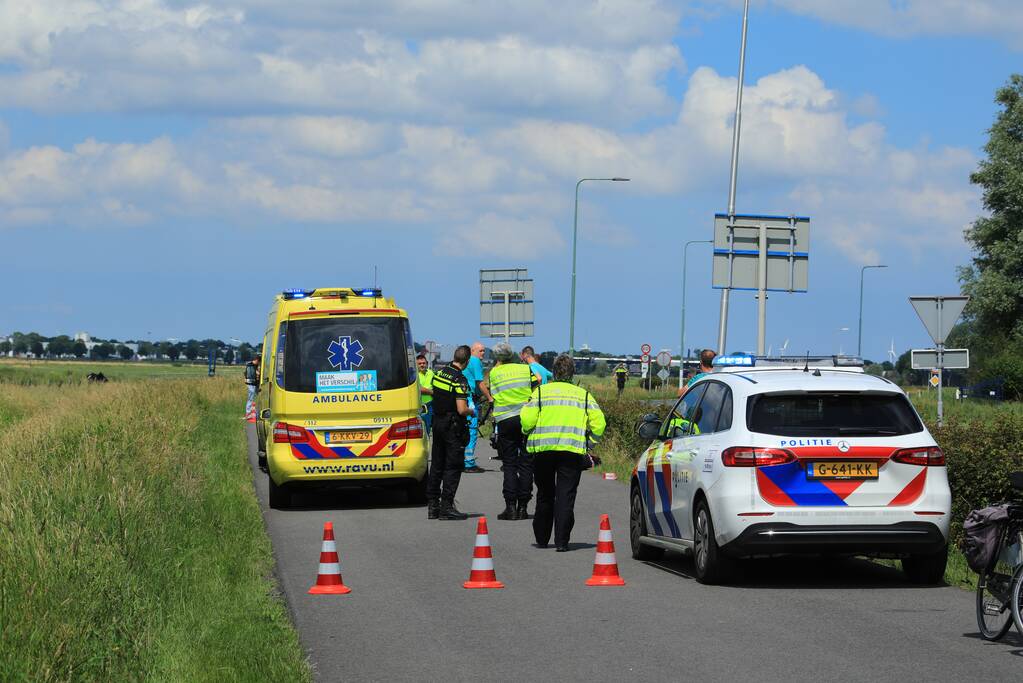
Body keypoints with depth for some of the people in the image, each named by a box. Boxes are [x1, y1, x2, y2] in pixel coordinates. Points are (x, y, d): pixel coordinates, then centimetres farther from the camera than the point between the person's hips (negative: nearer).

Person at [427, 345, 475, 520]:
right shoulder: (460, 380, -19)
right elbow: (462, 410, -23)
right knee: (452, 467, -2)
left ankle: (432, 505, 15)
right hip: (453, 426, -7)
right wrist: (471, 412, -3)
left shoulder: (439, 373, 4)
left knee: (437, 465, 13)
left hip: (437, 422, 7)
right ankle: (446, 507, -4)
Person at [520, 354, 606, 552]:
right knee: (565, 496, 0)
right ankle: (561, 541, -10)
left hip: (543, 449, 0)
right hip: (573, 450, 0)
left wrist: (528, 434, 17)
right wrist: (588, 443, 14)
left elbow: (527, 419, -3)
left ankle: (542, 539, 21)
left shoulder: (541, 391, 8)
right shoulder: (583, 394, 13)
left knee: (545, 495, 14)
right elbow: (598, 422, 2)